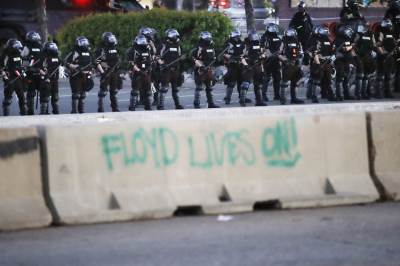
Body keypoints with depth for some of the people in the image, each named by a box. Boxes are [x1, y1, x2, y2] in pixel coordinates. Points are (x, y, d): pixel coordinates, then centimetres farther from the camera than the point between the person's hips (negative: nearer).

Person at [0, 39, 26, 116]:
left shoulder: (19, 55, 14)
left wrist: (24, 75, 20)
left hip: (19, 79, 7)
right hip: (10, 80, -7)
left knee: (22, 97, 11)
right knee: (8, 97, -6)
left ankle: (23, 112, 20)